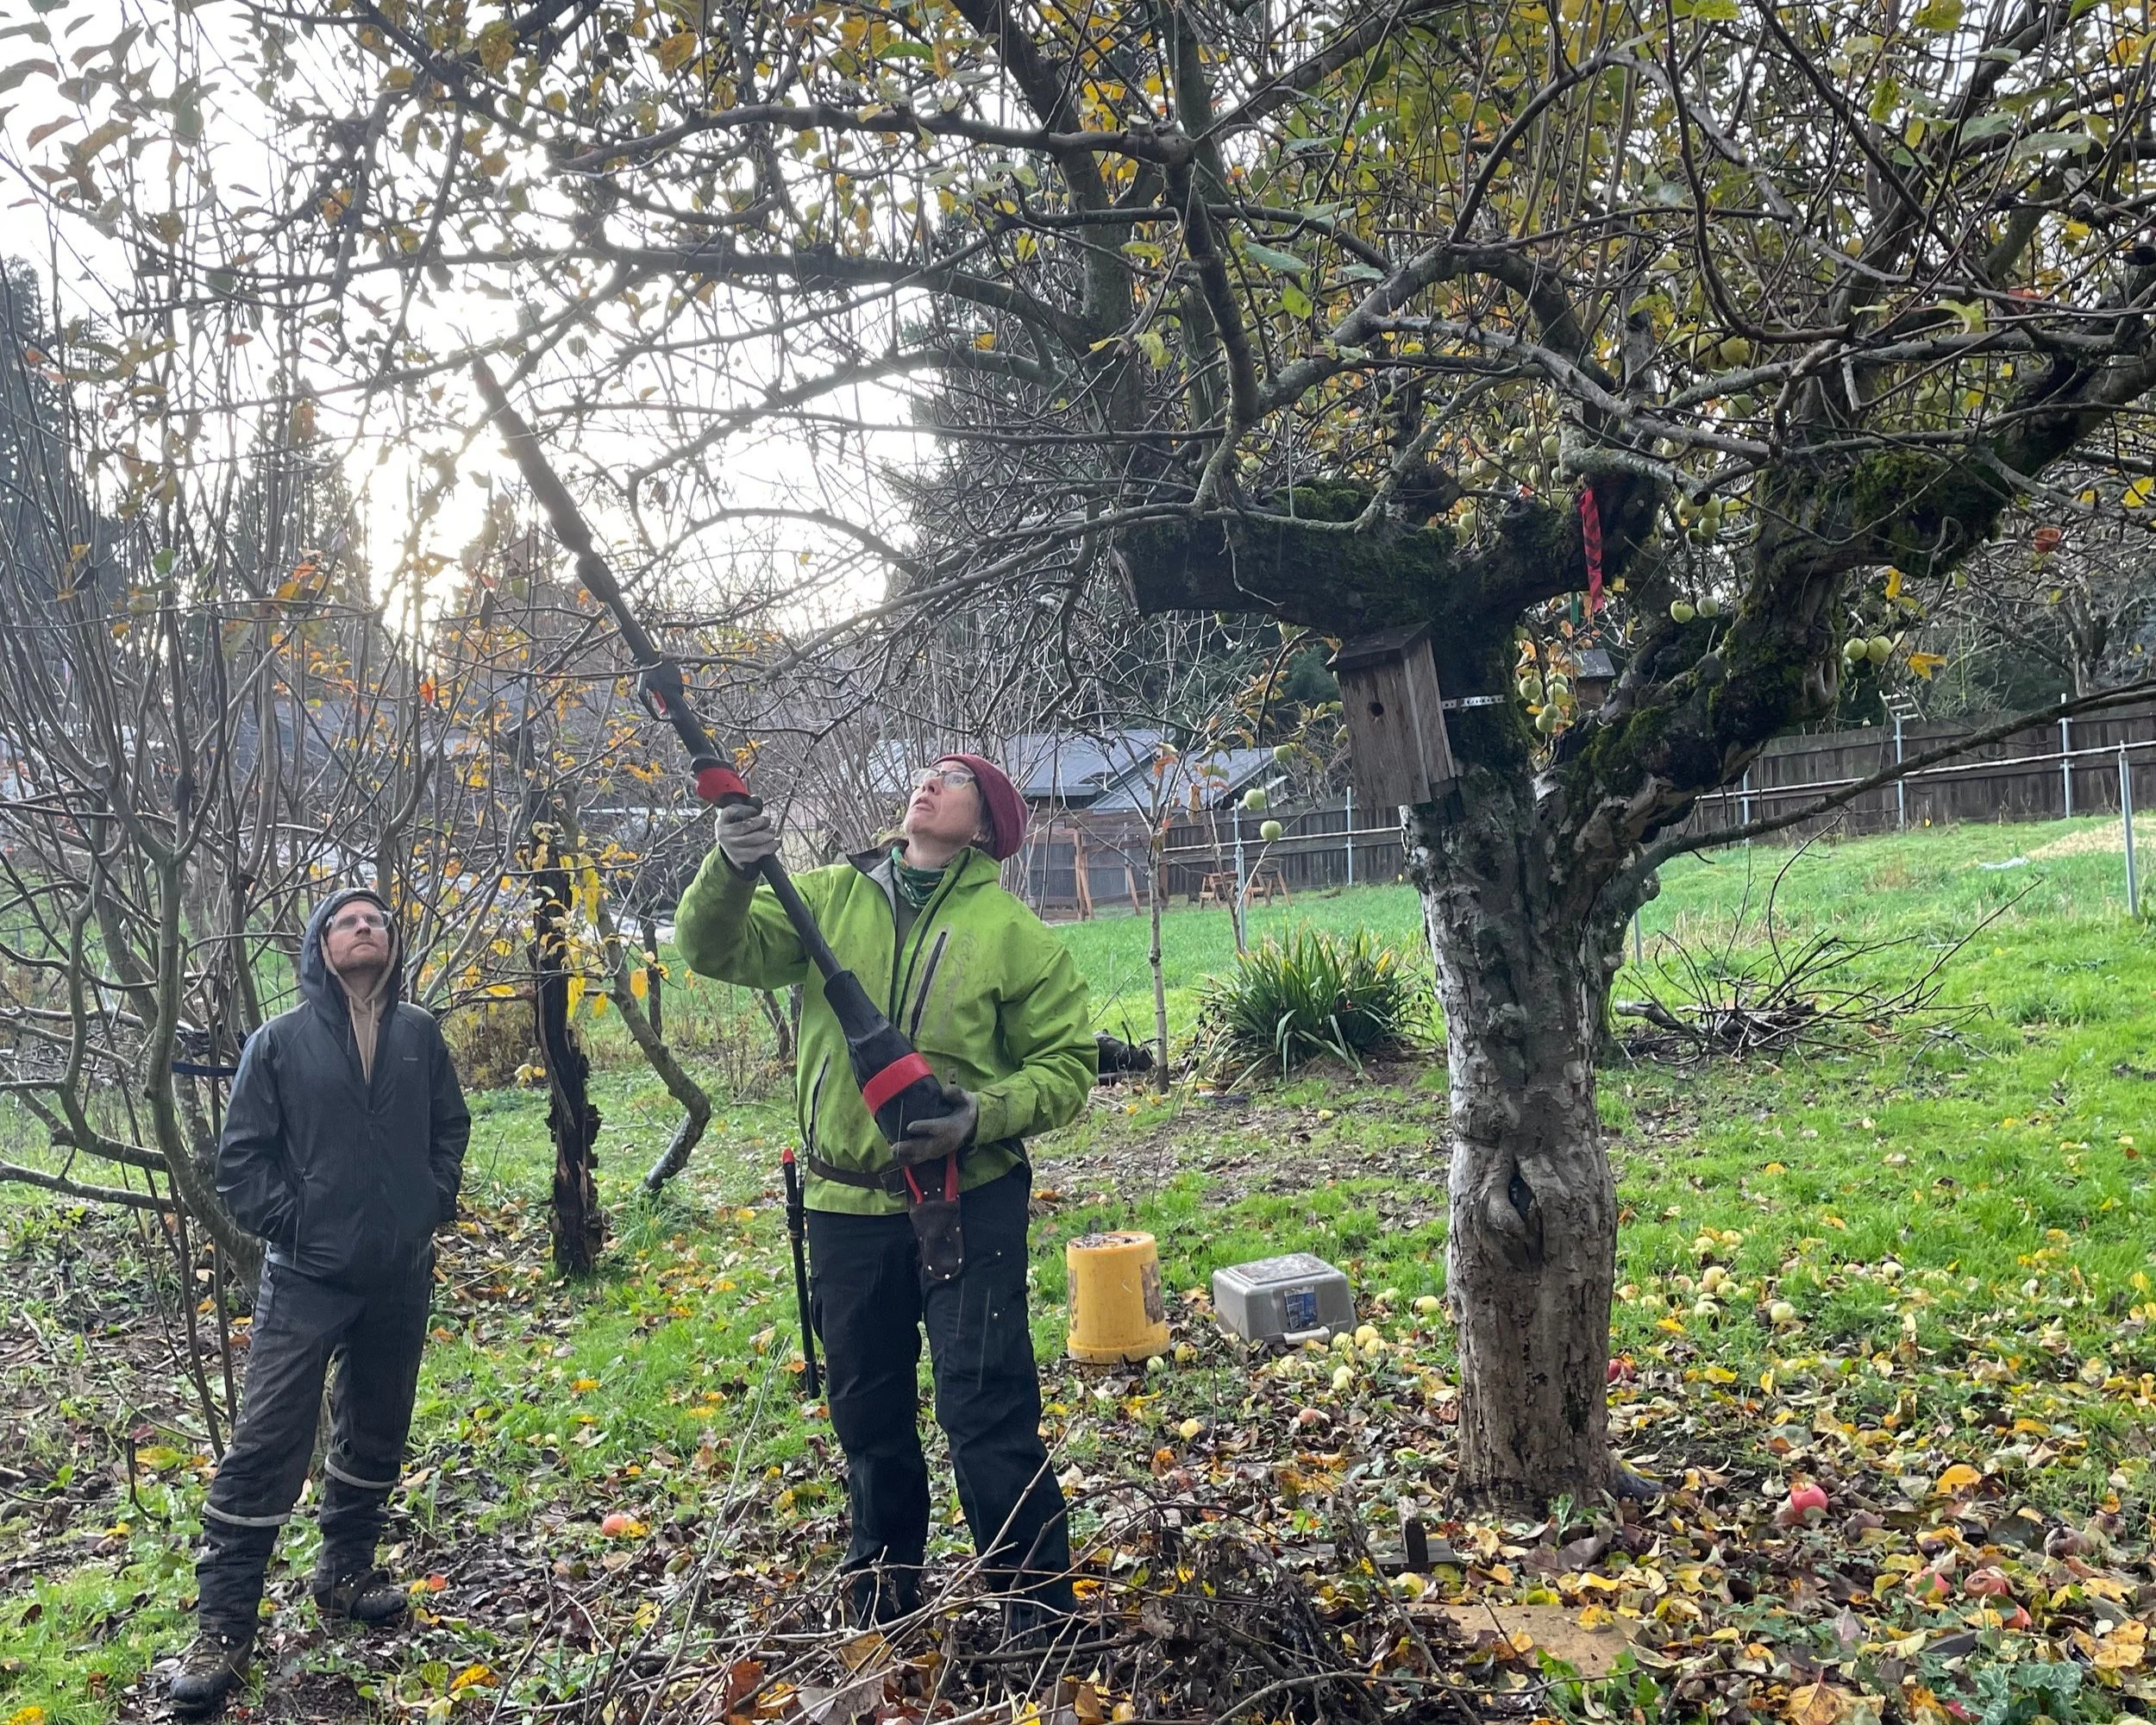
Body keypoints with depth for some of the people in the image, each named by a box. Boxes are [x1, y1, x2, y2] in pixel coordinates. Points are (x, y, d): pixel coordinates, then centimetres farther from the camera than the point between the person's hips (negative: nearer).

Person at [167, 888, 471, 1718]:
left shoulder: (419, 1033, 3)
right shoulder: (282, 1040, -5)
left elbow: (450, 1129, 14)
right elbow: (241, 1156, -1)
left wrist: (434, 1205, 5)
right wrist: (288, 1221, -8)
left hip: (401, 1276, 4)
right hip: (307, 1277, -3)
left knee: (375, 1432, 15)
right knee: (266, 1444, -5)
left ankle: (345, 1572, 34)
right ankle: (222, 1627, 6)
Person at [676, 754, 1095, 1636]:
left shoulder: (1015, 934, -4)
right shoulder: (829, 898, 4)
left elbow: (1064, 1067, -3)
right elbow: (717, 949, -5)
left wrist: (984, 1114, -20)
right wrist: (731, 869, -24)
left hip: (969, 1199, -3)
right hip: (846, 1205, 4)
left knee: (987, 1412, -3)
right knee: (868, 1414, 18)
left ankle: (1039, 1615, 15)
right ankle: (882, 1602, 39)